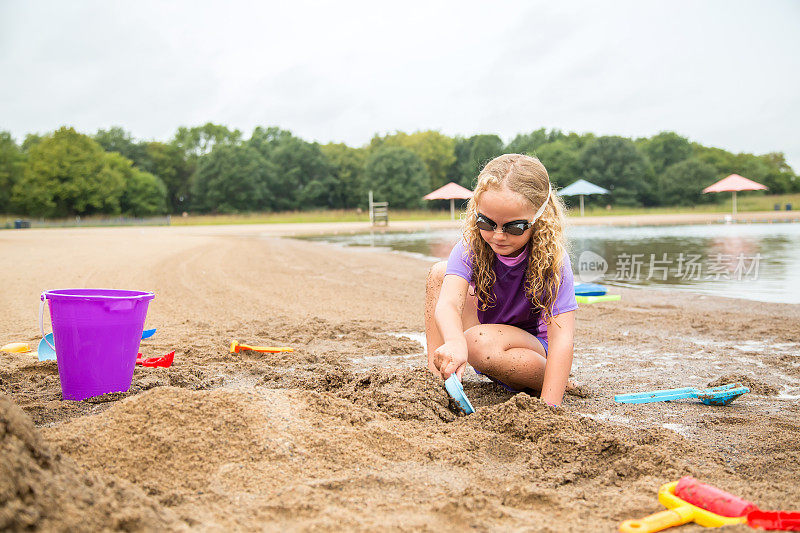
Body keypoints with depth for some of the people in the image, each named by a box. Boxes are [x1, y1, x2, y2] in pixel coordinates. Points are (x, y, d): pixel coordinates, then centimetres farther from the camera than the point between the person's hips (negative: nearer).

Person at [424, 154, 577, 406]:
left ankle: (543, 379, -8)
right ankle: (434, 374, -13)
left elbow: (561, 337, -31)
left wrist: (548, 408, -41)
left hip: (535, 348, -4)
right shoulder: (471, 248, -19)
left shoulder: (552, 260, -25)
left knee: (480, 342, -36)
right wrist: (454, 342, -59)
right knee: (440, 272, -13)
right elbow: (447, 303, -35)